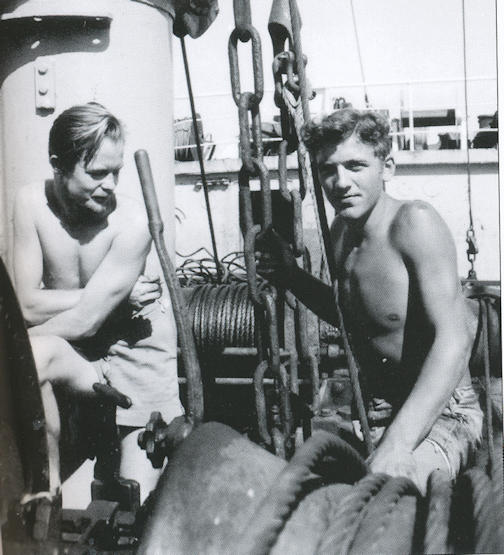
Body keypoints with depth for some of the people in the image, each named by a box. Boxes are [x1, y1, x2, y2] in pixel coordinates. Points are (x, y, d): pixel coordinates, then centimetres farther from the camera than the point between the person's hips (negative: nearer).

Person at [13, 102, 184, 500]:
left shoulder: (131, 223, -23)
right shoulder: (32, 203, -12)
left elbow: (85, 320, -23)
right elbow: (28, 305, -13)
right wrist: (112, 292, -18)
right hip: (70, 346, 3)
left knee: (139, 498, -6)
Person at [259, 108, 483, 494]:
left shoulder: (413, 222, -18)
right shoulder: (342, 230, 5)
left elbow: (454, 340, -27)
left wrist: (396, 444, -36)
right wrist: (290, 274, 7)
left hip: (440, 415, -7)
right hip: (373, 414, 7)